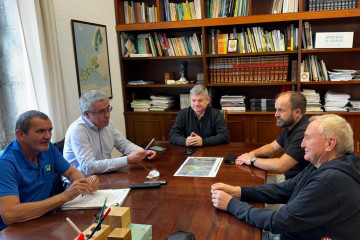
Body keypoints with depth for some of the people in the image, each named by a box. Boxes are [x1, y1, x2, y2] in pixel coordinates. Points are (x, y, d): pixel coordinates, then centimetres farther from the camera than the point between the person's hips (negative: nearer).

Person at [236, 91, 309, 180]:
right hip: (288, 177, 9)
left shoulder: (303, 133, -29)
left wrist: (252, 159, -17)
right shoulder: (289, 127, 5)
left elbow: (280, 166, -32)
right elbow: (272, 147, 18)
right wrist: (252, 153, -2)